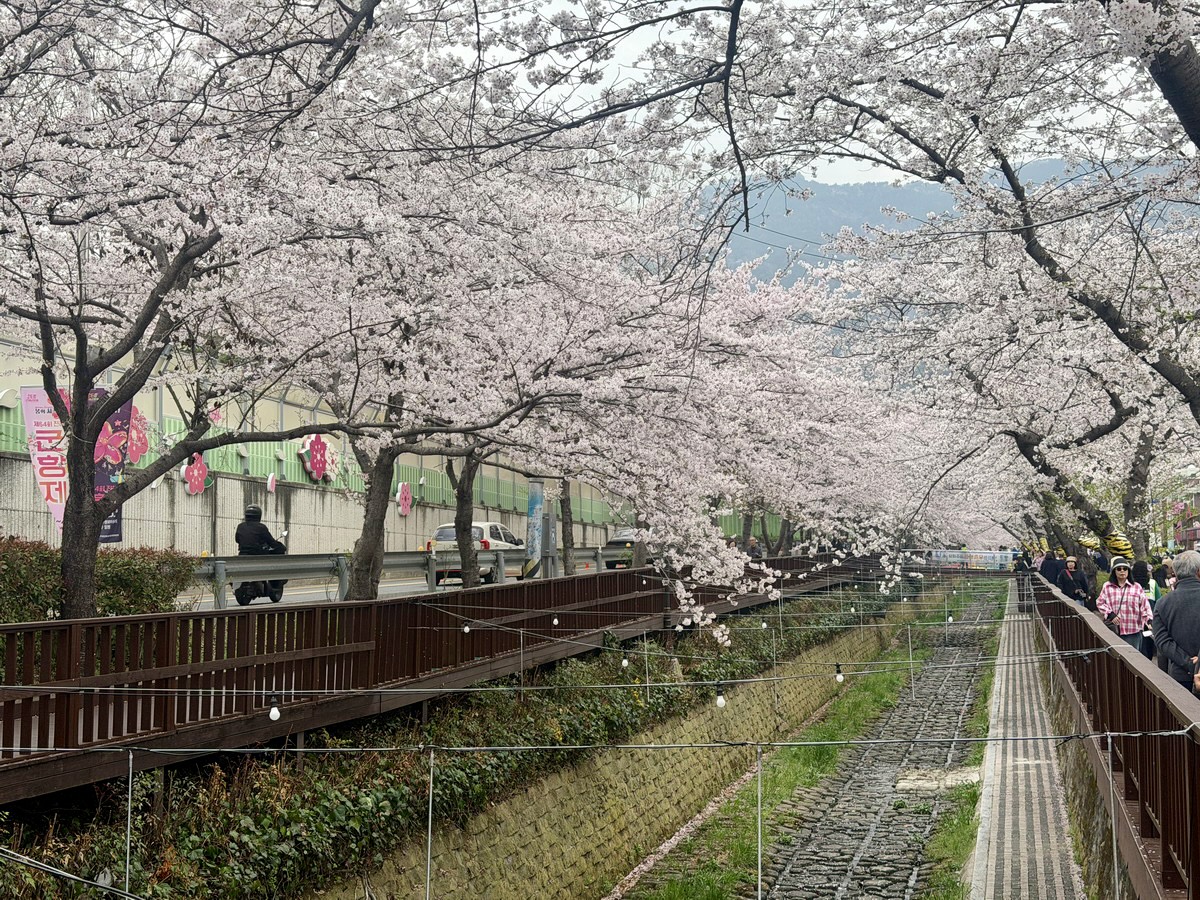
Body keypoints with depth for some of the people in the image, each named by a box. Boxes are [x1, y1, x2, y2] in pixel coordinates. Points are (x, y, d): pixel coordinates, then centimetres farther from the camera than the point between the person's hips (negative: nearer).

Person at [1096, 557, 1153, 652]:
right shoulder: (1107, 587, 5)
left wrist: (1149, 619, -13)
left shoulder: (1136, 587, 3)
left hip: (1133, 631, -1)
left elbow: (1144, 605, 1)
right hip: (1113, 630, 1)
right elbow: (1100, 603, 7)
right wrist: (1110, 614, -6)